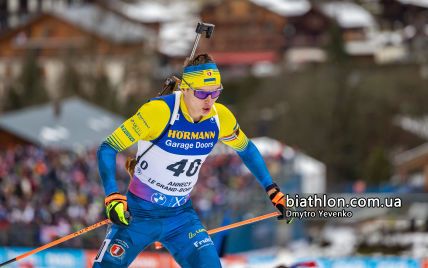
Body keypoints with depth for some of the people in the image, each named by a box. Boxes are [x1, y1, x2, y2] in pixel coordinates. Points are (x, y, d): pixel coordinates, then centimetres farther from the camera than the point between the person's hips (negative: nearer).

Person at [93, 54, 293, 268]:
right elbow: (107, 149, -21)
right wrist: (112, 196, -33)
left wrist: (272, 190, 10)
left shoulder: (221, 118, -9)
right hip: (139, 212, -4)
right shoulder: (159, 111, -25)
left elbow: (246, 149, 14)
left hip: (181, 214, 4)